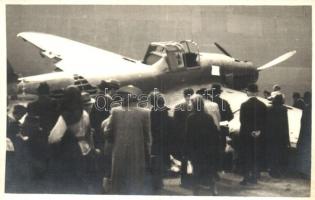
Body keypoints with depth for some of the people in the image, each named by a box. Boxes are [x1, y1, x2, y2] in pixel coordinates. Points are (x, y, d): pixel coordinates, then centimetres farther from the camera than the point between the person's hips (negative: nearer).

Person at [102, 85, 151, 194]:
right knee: (136, 187, 8)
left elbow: (108, 133, -1)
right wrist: (148, 158, 5)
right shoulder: (145, 113, -7)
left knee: (119, 187, 13)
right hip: (137, 156, -1)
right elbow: (148, 137, -4)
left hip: (119, 155, 1)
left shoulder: (115, 112, -5)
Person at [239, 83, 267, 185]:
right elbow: (264, 121, -1)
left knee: (245, 157, 5)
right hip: (258, 135, 3)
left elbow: (242, 120, -10)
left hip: (246, 135, -3)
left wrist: (251, 131, -3)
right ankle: (254, 177, 16)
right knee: (256, 156, 12)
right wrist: (258, 131, 0)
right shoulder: (262, 105, 0)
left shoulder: (244, 105, -11)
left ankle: (246, 177, 5)